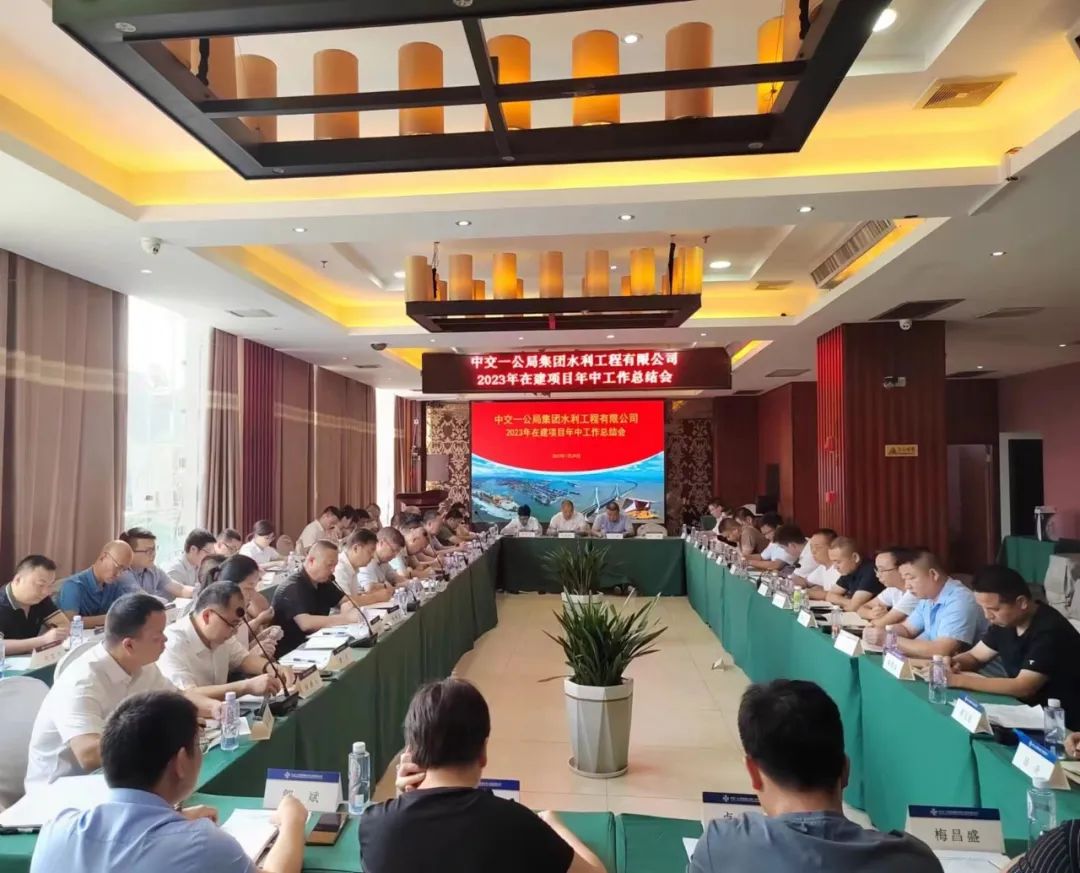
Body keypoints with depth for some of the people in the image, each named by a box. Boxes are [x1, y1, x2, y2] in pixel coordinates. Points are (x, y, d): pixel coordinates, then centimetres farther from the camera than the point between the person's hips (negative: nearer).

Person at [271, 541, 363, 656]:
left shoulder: (323, 582, 7)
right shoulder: (293, 587, -19)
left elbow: (346, 602, 13)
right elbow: (305, 623, -32)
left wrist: (347, 607, -12)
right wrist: (346, 618, -33)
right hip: (290, 653, -8)